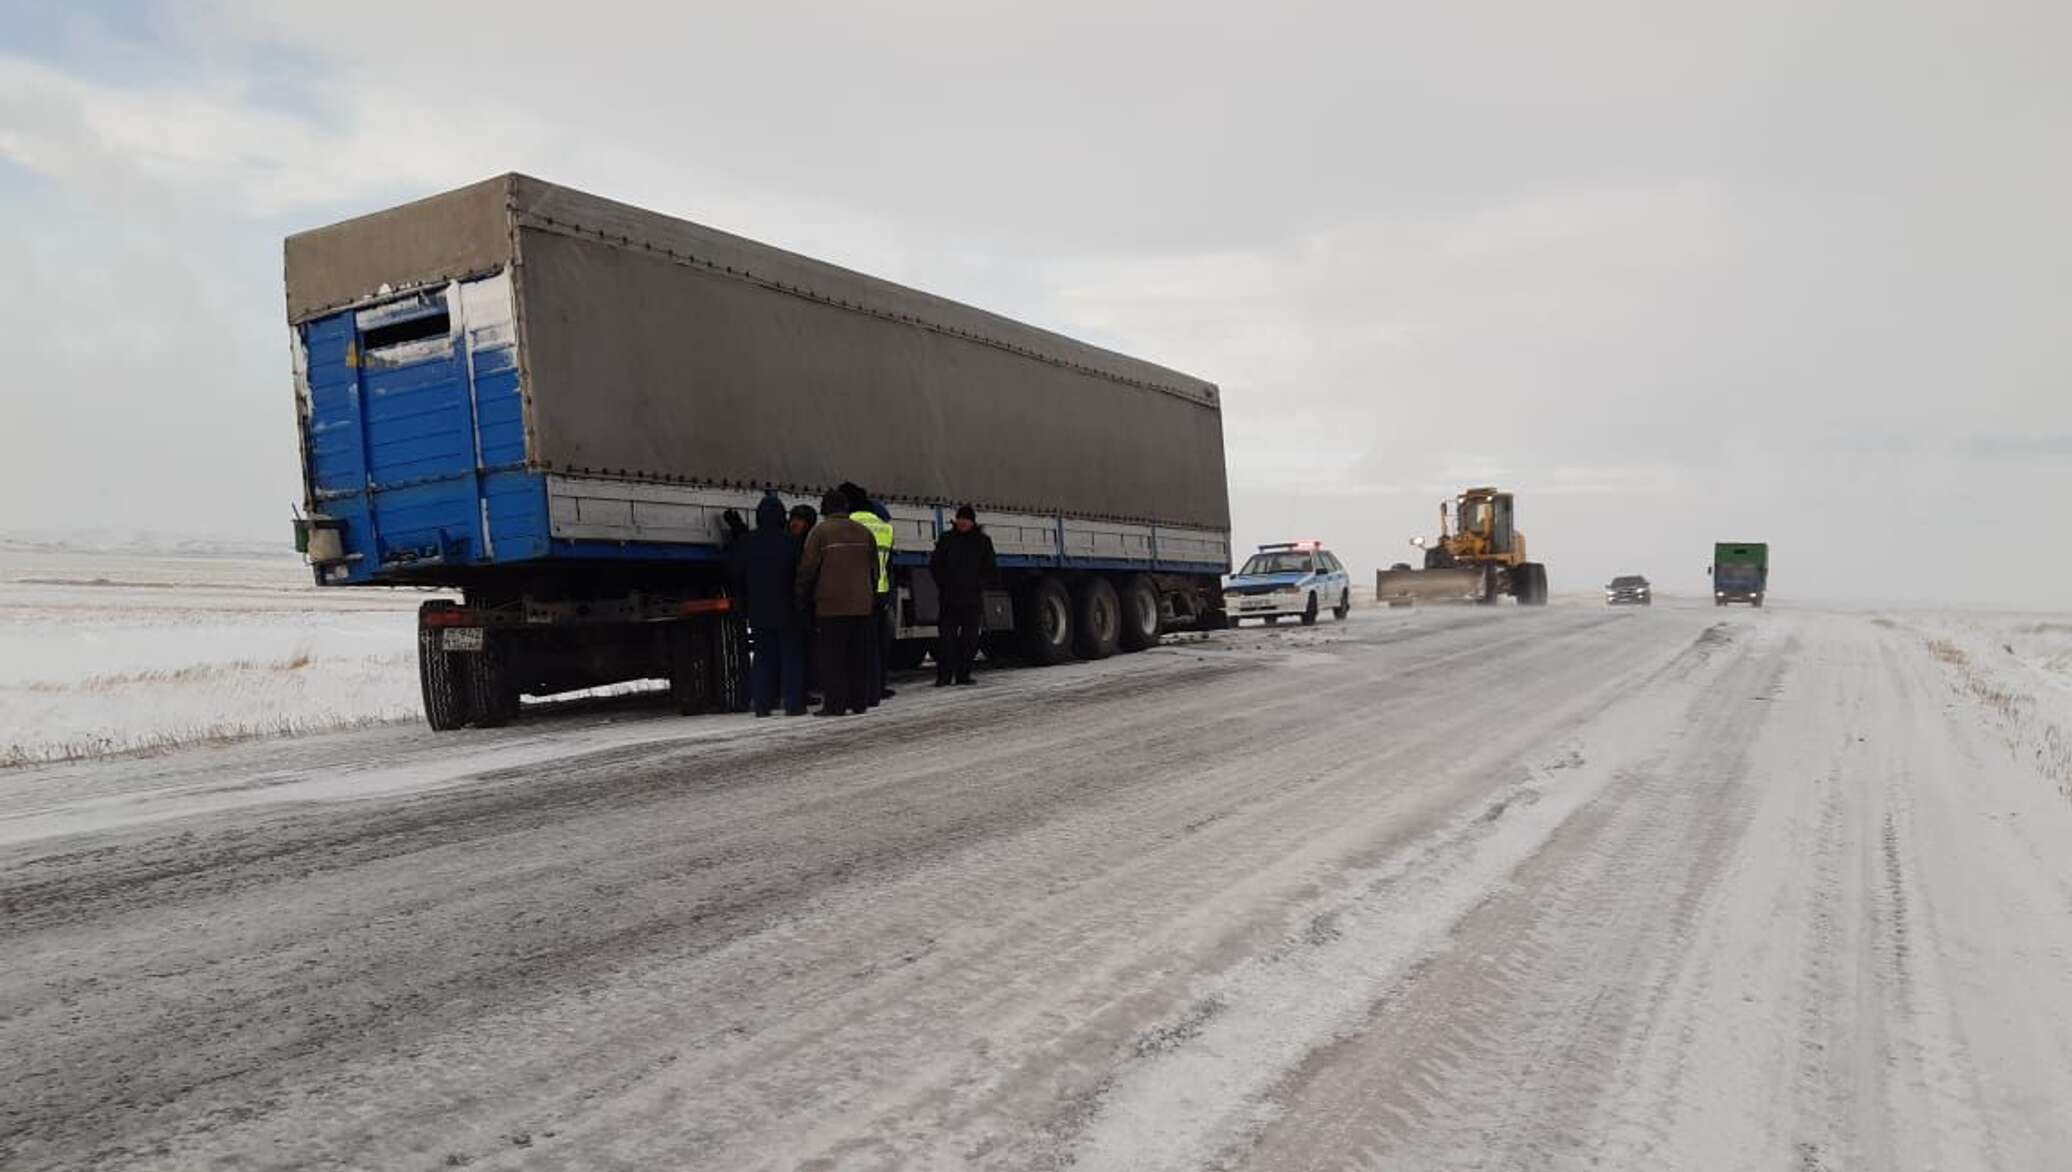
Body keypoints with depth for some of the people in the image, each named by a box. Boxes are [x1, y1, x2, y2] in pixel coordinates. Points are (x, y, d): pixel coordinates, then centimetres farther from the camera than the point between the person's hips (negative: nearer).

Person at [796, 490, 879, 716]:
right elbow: (874, 568, 15)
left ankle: (835, 704, -4)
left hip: (831, 605, -4)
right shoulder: (864, 532, 10)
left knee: (832, 655, -1)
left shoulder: (820, 532, -4)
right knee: (858, 655, 11)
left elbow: (807, 569, -5)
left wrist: (802, 599, 5)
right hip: (861, 604, 4)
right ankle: (860, 701, 14)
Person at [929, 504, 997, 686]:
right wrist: (943, 584, 0)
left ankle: (963, 674, 11)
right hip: (949, 599, -1)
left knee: (970, 639, 2)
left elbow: (992, 571, 9)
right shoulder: (946, 538, 6)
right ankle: (944, 676, -3)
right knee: (946, 637, -6)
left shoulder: (982, 541, 7)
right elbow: (934, 565, 11)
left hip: (973, 599, 1)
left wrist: (978, 585, -4)